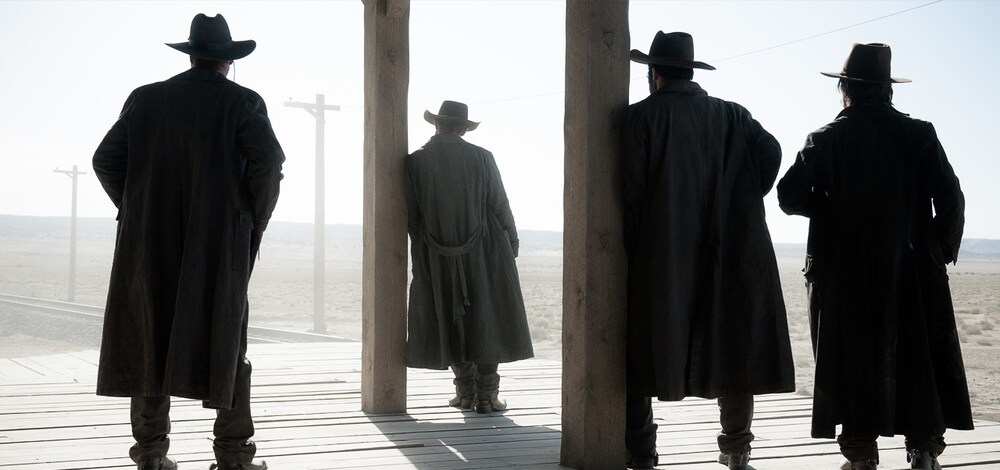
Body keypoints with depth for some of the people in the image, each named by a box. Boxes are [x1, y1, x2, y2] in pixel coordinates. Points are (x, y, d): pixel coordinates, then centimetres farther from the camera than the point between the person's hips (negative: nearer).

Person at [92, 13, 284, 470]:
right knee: (225, 341, 5)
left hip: (151, 243, 2)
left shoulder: (146, 99, 7)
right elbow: (268, 161, -14)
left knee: (149, 340, 9)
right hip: (221, 243, -2)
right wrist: (254, 220, -1)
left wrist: (136, 210, 14)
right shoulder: (242, 102, -2)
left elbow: (106, 160, 4)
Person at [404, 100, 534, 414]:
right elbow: (500, 206, -2)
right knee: (487, 320, 7)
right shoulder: (481, 158, -7)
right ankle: (486, 394, 6)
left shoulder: (415, 162, -5)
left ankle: (466, 391, 15)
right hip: (484, 255, -1)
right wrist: (512, 240, 12)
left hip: (437, 259, 1)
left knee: (451, 321, 13)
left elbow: (411, 217, -3)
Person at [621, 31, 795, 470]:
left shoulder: (641, 116, -3)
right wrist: (737, 208, 1)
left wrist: (631, 249, -4)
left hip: (661, 257, -3)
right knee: (732, 346, 12)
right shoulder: (733, 115, 8)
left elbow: (632, 191, -10)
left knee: (643, 351, 5)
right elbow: (770, 152, -7)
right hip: (731, 254, 3)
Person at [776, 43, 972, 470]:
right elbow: (950, 198, -7)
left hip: (842, 272, 0)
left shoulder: (824, 140, -2)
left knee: (855, 360, 6)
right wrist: (943, 251, 6)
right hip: (912, 270, 0)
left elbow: (789, 196, -7)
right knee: (919, 360, 8)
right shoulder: (918, 134, -2)